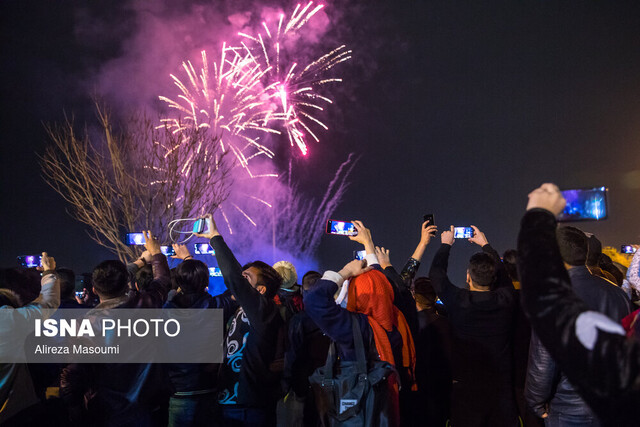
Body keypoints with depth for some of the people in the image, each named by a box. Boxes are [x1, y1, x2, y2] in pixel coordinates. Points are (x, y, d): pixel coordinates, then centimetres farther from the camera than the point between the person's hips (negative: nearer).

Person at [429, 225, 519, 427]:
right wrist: (485, 244, 26)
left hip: (466, 387, -2)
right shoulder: (506, 299, -10)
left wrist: (446, 244, 17)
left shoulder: (458, 301, -15)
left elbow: (436, 273, 2)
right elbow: (503, 273, 13)